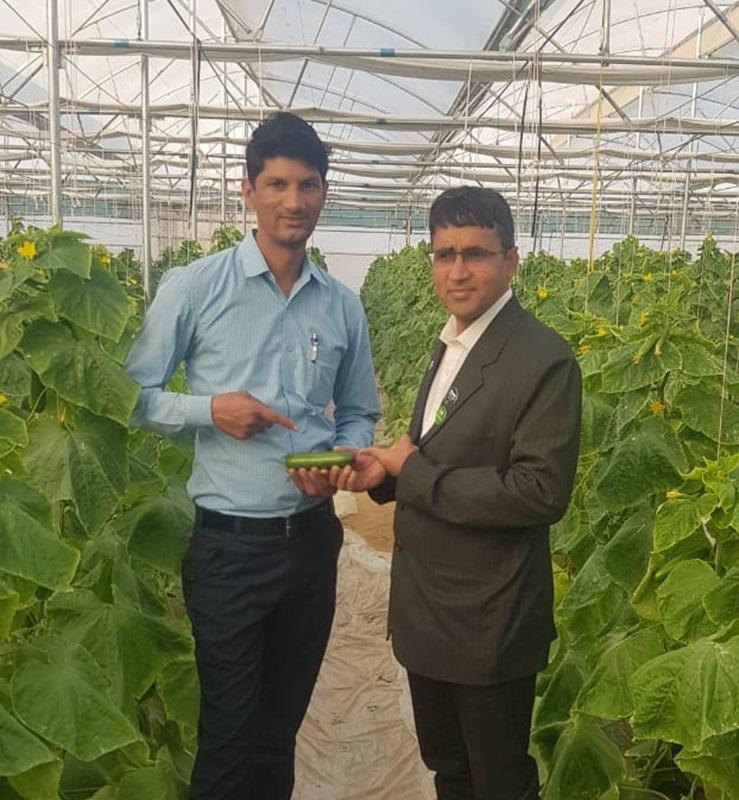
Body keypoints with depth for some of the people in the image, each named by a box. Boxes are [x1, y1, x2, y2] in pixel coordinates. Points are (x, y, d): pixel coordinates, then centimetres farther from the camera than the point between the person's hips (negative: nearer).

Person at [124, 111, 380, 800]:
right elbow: (133, 396, -2)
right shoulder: (192, 289, -8)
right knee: (229, 730, 11)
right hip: (229, 544, -3)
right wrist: (209, 410, -19)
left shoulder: (342, 306, 3)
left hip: (312, 539, 4)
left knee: (283, 723, 22)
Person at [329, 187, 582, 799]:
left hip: (490, 623, -8)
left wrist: (412, 470, -21)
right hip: (426, 609, 8)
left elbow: (541, 493, -27)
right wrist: (385, 471, -3)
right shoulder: (451, 346, 7)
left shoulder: (545, 361, -20)